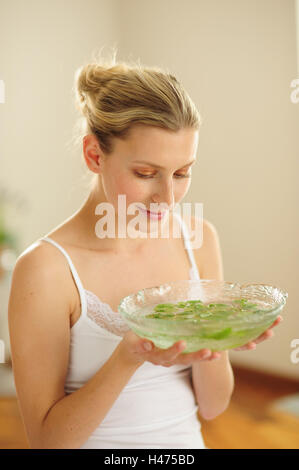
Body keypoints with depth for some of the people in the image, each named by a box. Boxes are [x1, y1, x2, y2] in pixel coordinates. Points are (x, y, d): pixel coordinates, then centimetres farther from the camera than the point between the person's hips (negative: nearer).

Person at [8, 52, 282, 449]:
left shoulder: (199, 239, -4)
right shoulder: (45, 269, -16)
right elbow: (46, 439, -13)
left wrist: (210, 347, -18)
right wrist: (130, 357, -26)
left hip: (187, 440, 2)